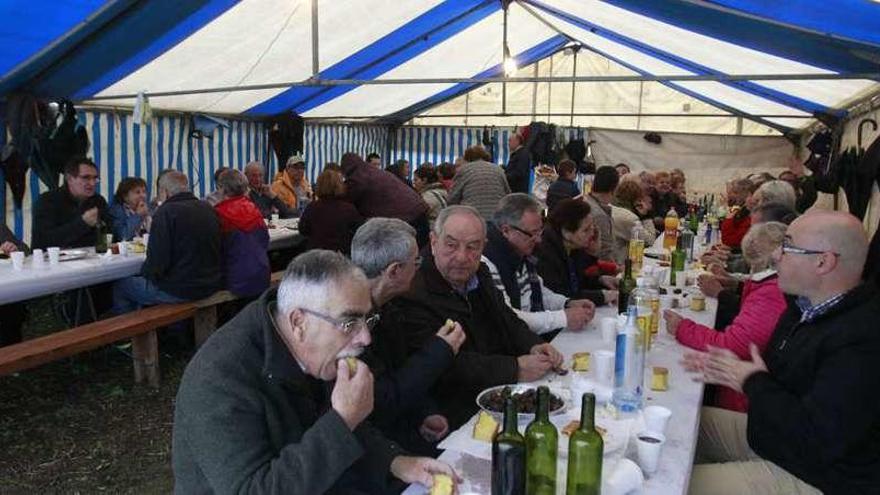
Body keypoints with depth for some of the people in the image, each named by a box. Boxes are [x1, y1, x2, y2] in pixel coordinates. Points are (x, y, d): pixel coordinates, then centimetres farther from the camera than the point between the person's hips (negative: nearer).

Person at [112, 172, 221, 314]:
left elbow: (156, 260, -18)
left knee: (120, 286, 12)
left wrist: (145, 273, 2)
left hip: (181, 290, -8)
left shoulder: (166, 211, -14)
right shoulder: (208, 209, 7)